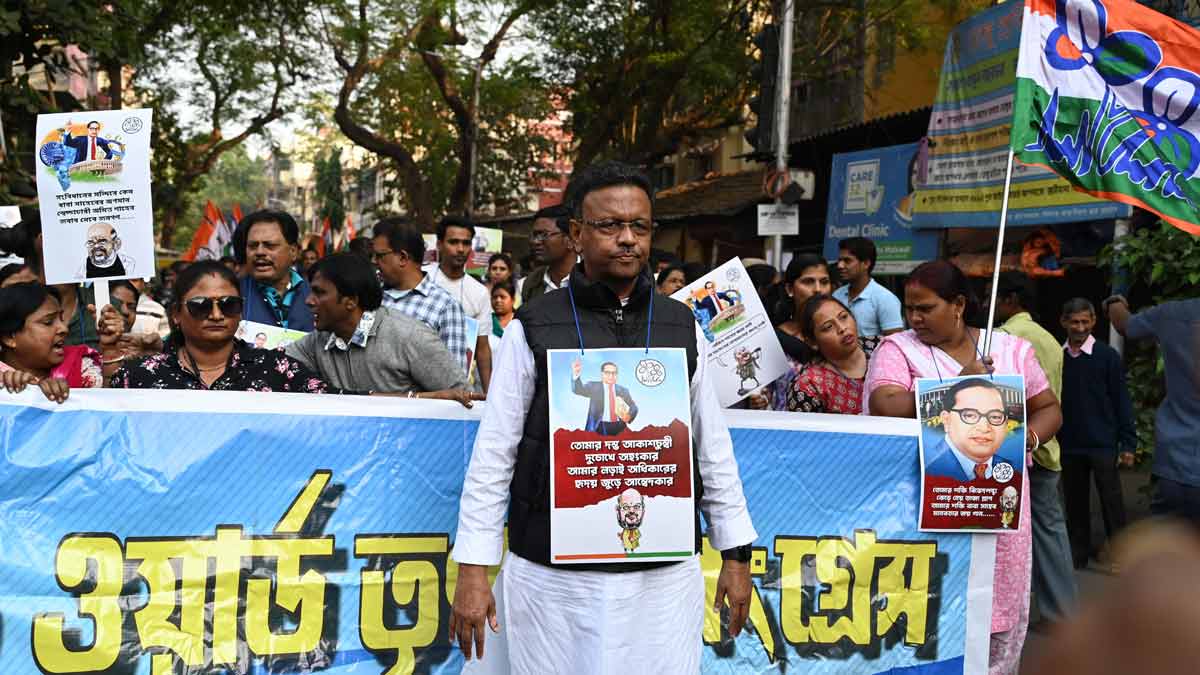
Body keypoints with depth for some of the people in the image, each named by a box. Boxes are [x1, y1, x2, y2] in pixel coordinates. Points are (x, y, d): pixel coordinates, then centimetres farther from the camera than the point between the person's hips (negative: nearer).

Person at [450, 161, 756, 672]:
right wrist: (473, 569, -4)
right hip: (552, 575, -2)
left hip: (666, 575, 2)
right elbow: (493, 454, -1)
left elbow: (713, 447, 10)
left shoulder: (682, 328, 7)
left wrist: (735, 553, 9)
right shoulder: (533, 328, -1)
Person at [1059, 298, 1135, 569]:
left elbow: (1121, 401, -3)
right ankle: (1078, 554, 23)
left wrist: (1128, 443, -7)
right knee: (1075, 502, 11)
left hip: (1103, 444, -3)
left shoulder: (1107, 356, -5)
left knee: (1112, 502, 2)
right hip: (1069, 445, 3)